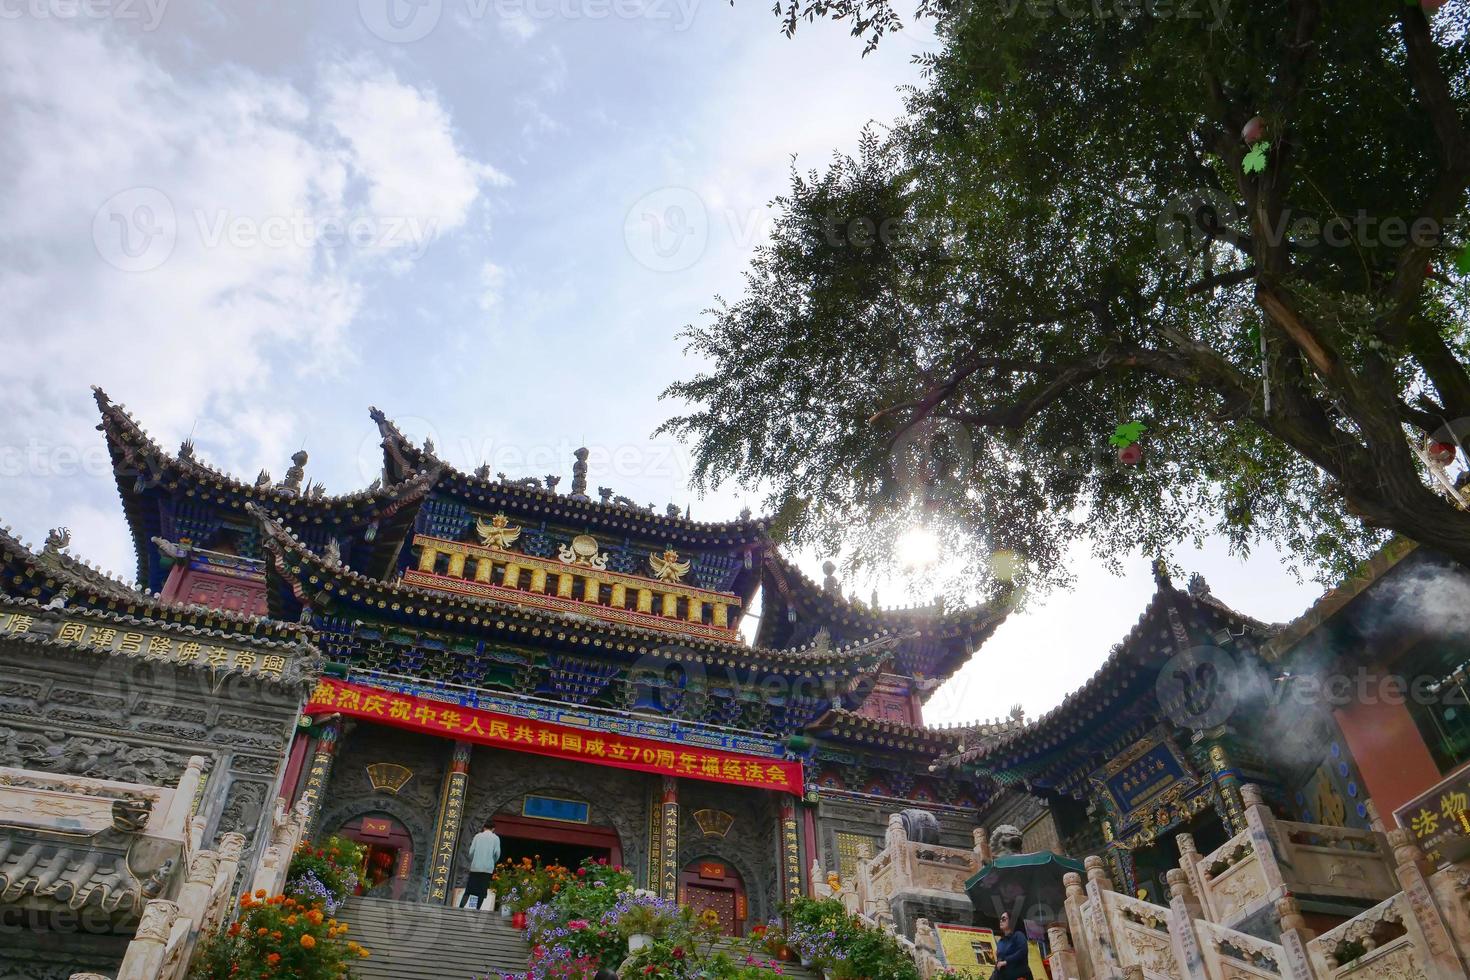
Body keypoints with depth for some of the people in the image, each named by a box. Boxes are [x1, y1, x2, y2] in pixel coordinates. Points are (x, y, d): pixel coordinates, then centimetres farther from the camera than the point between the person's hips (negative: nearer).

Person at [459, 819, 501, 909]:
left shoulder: (478, 836, 6)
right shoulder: (496, 838, 2)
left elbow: (471, 851, 1)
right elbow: (497, 853, -4)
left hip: (475, 867, 1)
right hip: (487, 868, -1)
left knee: (468, 890, 6)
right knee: (482, 892, 3)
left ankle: (461, 908, -7)